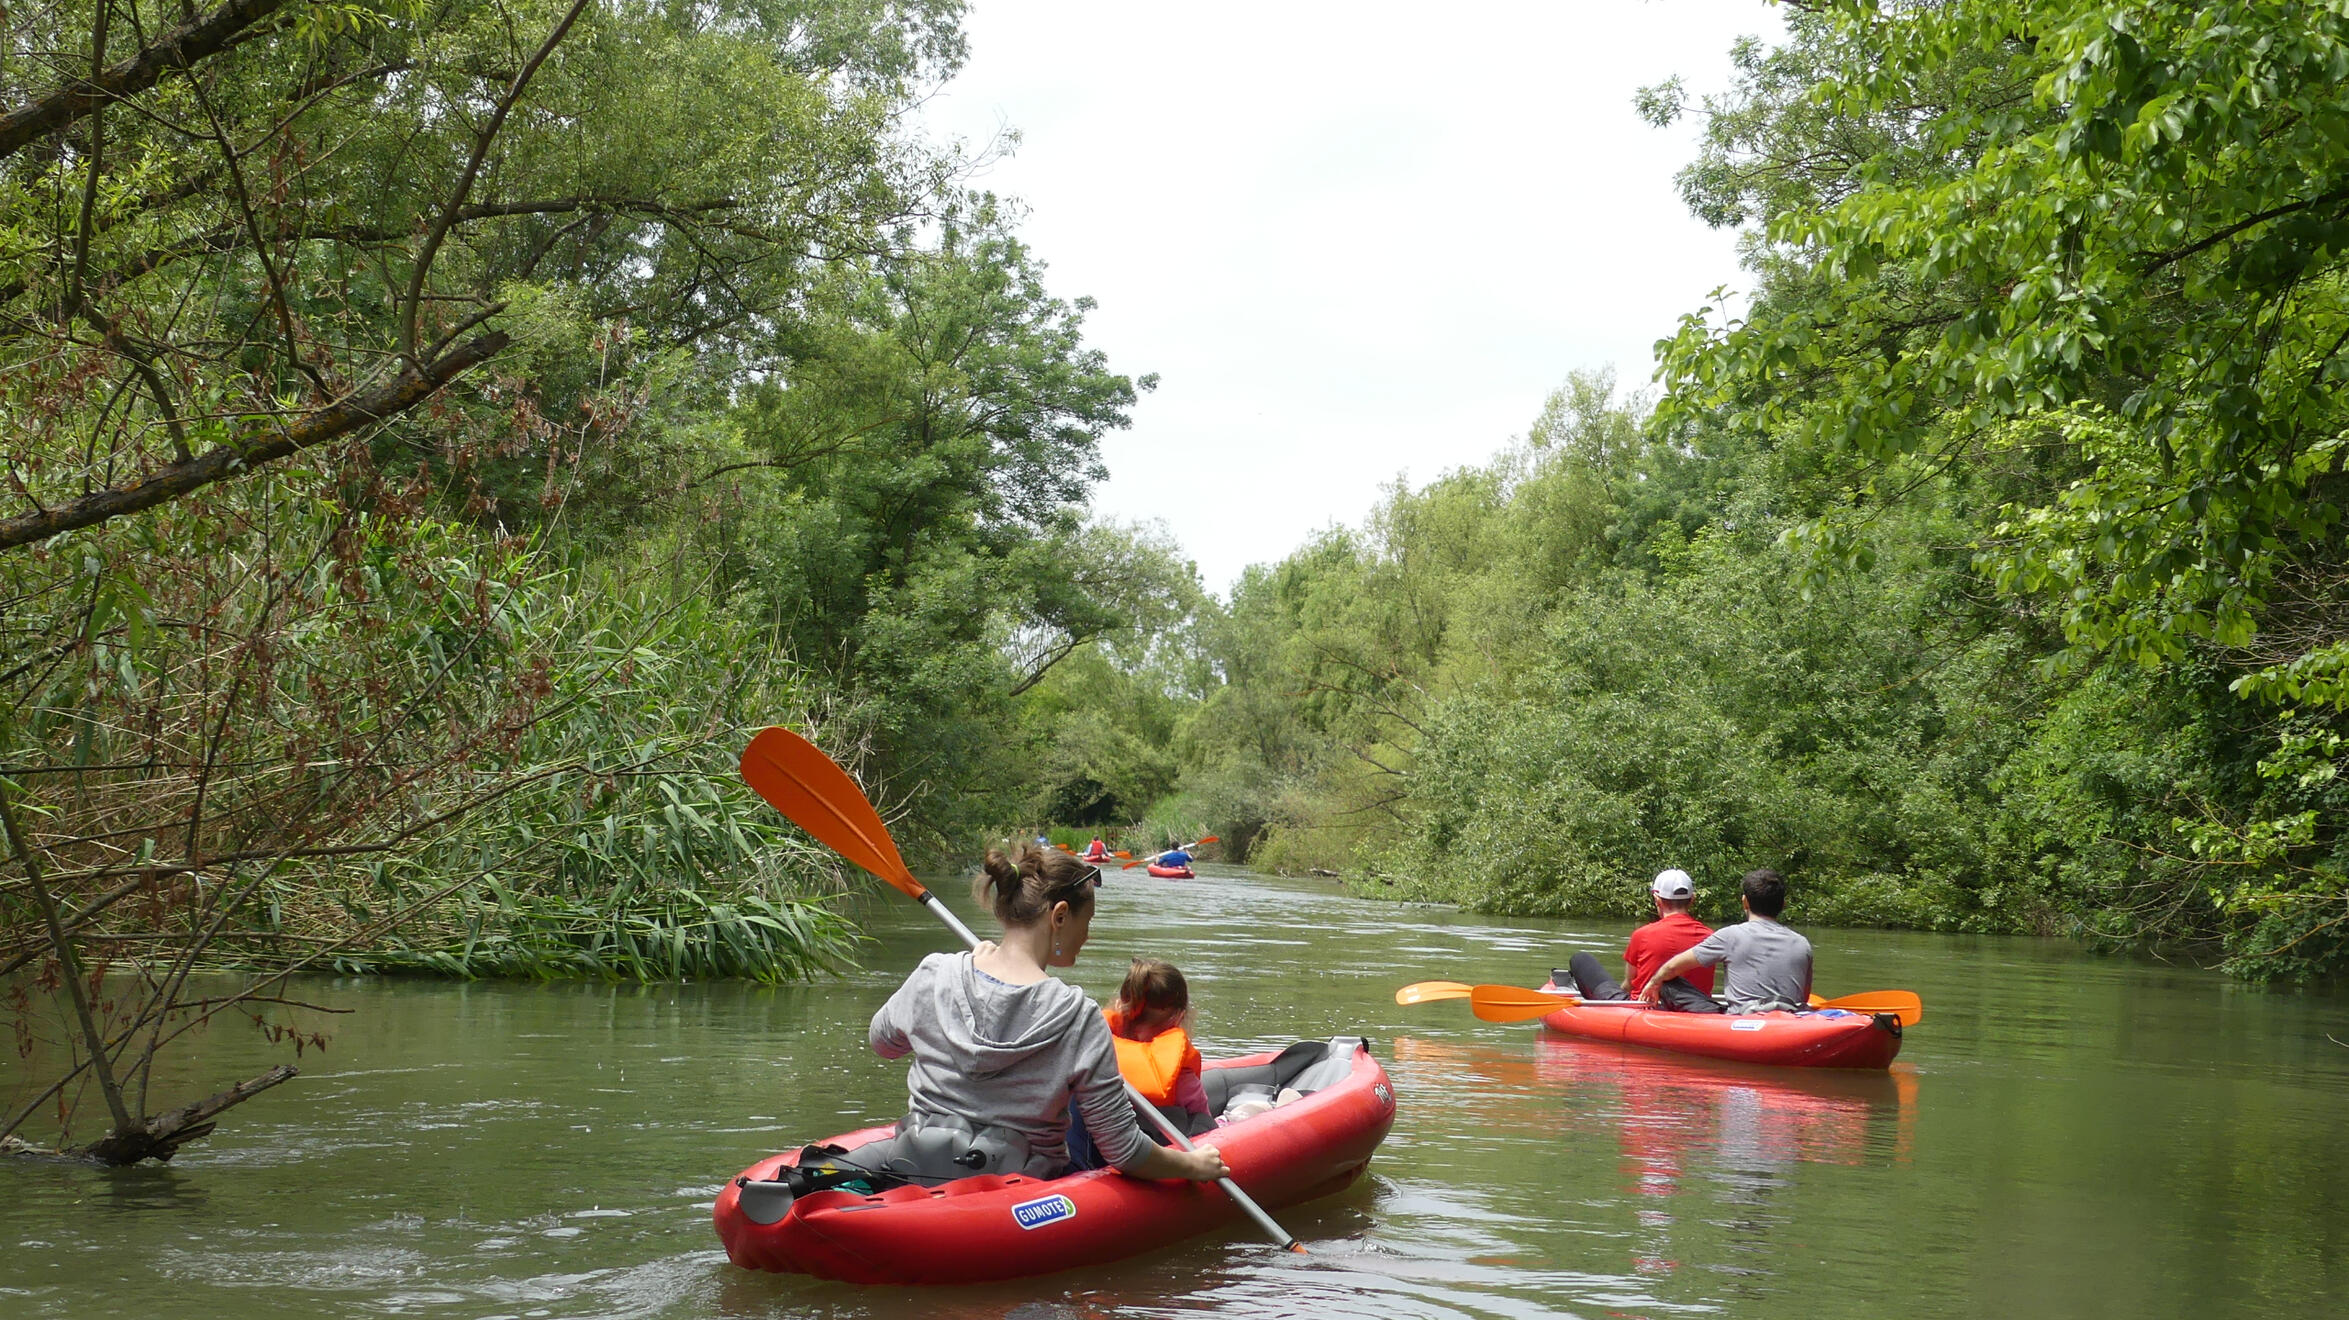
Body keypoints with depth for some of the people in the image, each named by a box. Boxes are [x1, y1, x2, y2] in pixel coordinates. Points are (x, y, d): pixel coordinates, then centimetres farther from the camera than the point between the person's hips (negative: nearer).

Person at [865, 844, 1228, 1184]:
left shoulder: (935, 975, -8)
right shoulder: (1078, 1018, -19)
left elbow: (881, 1041, 16)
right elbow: (1124, 1151, -14)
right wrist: (1195, 1166, 5)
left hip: (913, 1170, 4)